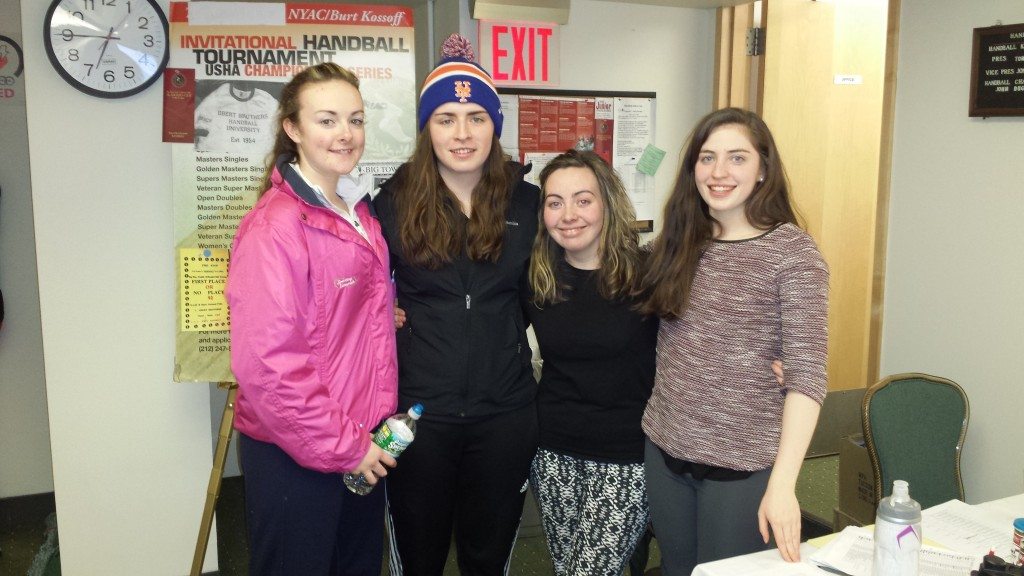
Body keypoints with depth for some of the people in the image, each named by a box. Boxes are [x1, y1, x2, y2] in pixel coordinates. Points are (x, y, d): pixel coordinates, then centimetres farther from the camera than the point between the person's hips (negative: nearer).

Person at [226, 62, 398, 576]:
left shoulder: (358, 216, 8)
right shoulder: (275, 226, -18)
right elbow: (268, 363, -22)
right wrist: (340, 447, -16)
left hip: (361, 446, 8)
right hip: (296, 457, -8)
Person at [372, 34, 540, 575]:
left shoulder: (526, 201, 2)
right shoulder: (394, 201, -2)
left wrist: (500, 327, 1)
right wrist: (389, 316, -5)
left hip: (505, 412, 1)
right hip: (416, 409, -1)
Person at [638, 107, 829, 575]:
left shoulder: (792, 251, -12)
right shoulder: (680, 240, 3)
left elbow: (806, 374, -18)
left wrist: (782, 484, -26)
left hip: (741, 464, -5)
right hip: (664, 449, 5)